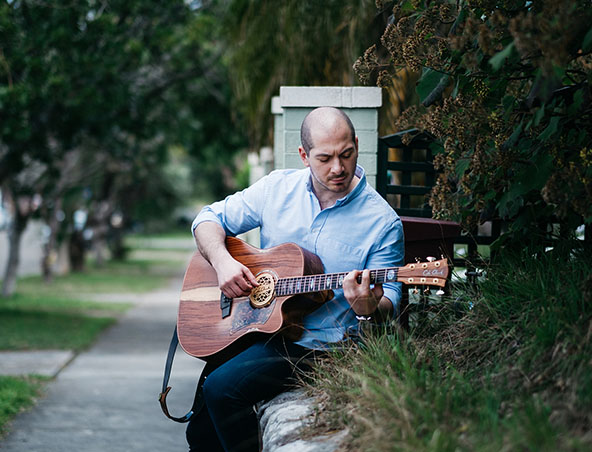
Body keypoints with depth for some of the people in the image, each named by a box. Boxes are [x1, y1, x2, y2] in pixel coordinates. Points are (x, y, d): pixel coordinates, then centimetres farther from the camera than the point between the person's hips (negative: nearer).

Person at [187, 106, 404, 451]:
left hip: (319, 345, -4)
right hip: (253, 328, 5)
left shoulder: (382, 222, -8)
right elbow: (210, 218, 10)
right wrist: (222, 261, -10)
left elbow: (389, 300, -6)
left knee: (221, 388, -24)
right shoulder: (278, 187, 3)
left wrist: (369, 309, -30)